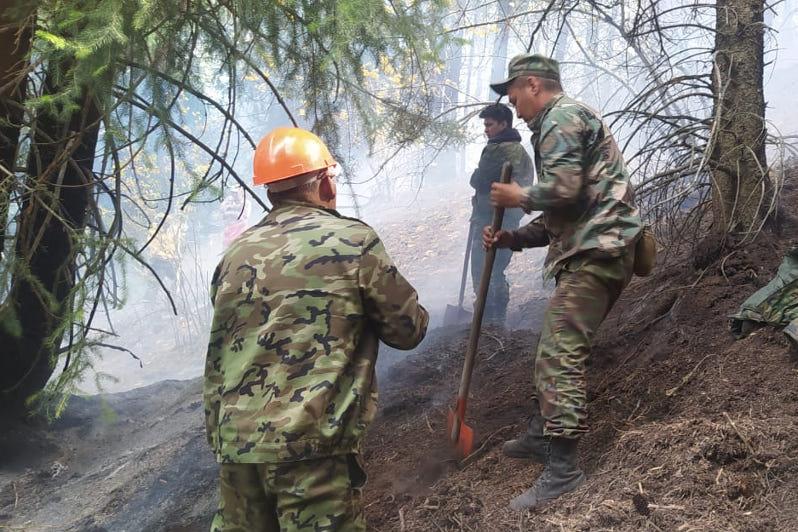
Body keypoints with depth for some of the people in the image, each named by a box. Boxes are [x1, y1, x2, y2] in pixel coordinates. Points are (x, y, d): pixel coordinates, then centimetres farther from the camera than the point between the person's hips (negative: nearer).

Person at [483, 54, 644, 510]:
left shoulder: (561, 117, -6)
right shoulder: (567, 121, 27)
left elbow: (563, 190, -22)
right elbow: (561, 216, 26)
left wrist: (520, 197, -3)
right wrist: (513, 238, 16)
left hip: (595, 254, -11)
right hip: (595, 252, 11)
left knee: (560, 355, -14)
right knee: (557, 349, 18)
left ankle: (563, 469, -14)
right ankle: (542, 435, 30)